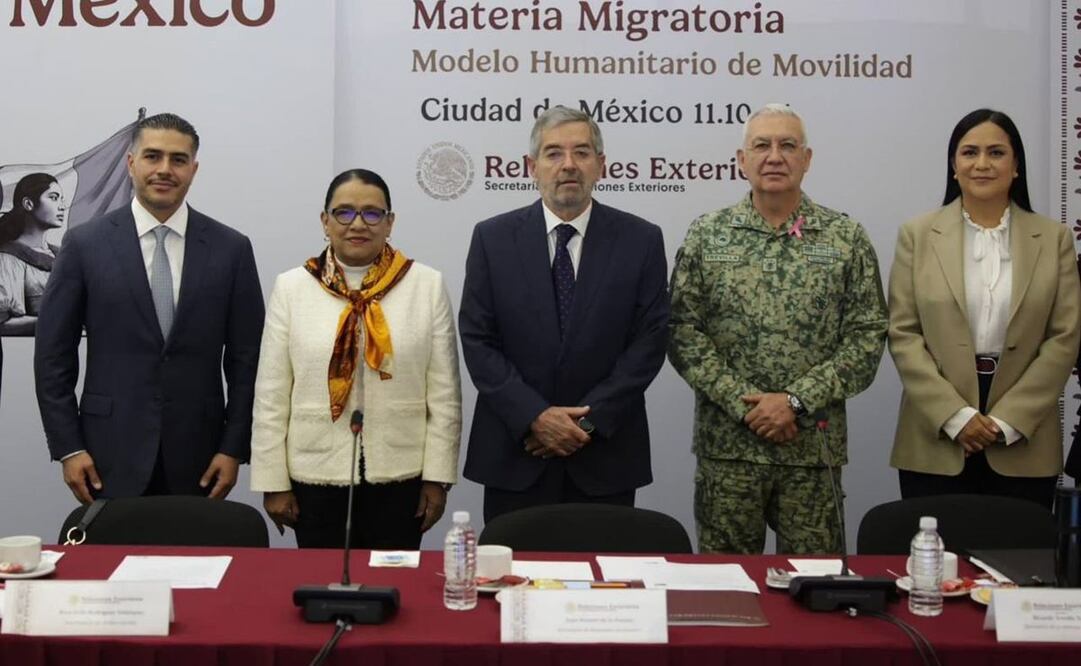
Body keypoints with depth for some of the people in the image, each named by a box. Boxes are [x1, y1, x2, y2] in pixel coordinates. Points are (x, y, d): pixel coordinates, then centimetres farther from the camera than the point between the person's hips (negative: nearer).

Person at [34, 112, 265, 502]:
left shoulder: (231, 249, 2)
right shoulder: (85, 244, 0)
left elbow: (246, 358, 3)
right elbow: (53, 355, 2)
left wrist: (233, 448, -2)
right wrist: (68, 447, -3)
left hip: (197, 457, 1)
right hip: (111, 454, -1)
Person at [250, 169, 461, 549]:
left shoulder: (427, 285, 0)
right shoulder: (291, 287, 2)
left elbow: (445, 393, 1)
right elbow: (271, 396, 2)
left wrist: (437, 477, -2)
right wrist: (273, 482, 0)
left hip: (399, 476, 0)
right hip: (316, 475, 0)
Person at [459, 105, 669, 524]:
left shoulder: (641, 240, 1)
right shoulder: (492, 238, 2)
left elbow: (649, 341, -2)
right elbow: (477, 340, -1)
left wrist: (590, 419, -11)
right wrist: (534, 416, -12)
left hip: (605, 455, 0)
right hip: (514, 453, 1)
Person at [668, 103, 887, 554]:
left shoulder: (847, 238, 3)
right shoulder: (706, 235, 4)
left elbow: (868, 337, -2)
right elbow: (683, 331, -1)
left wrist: (796, 400, -12)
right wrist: (743, 403, -11)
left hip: (813, 445, 0)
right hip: (726, 444, 0)